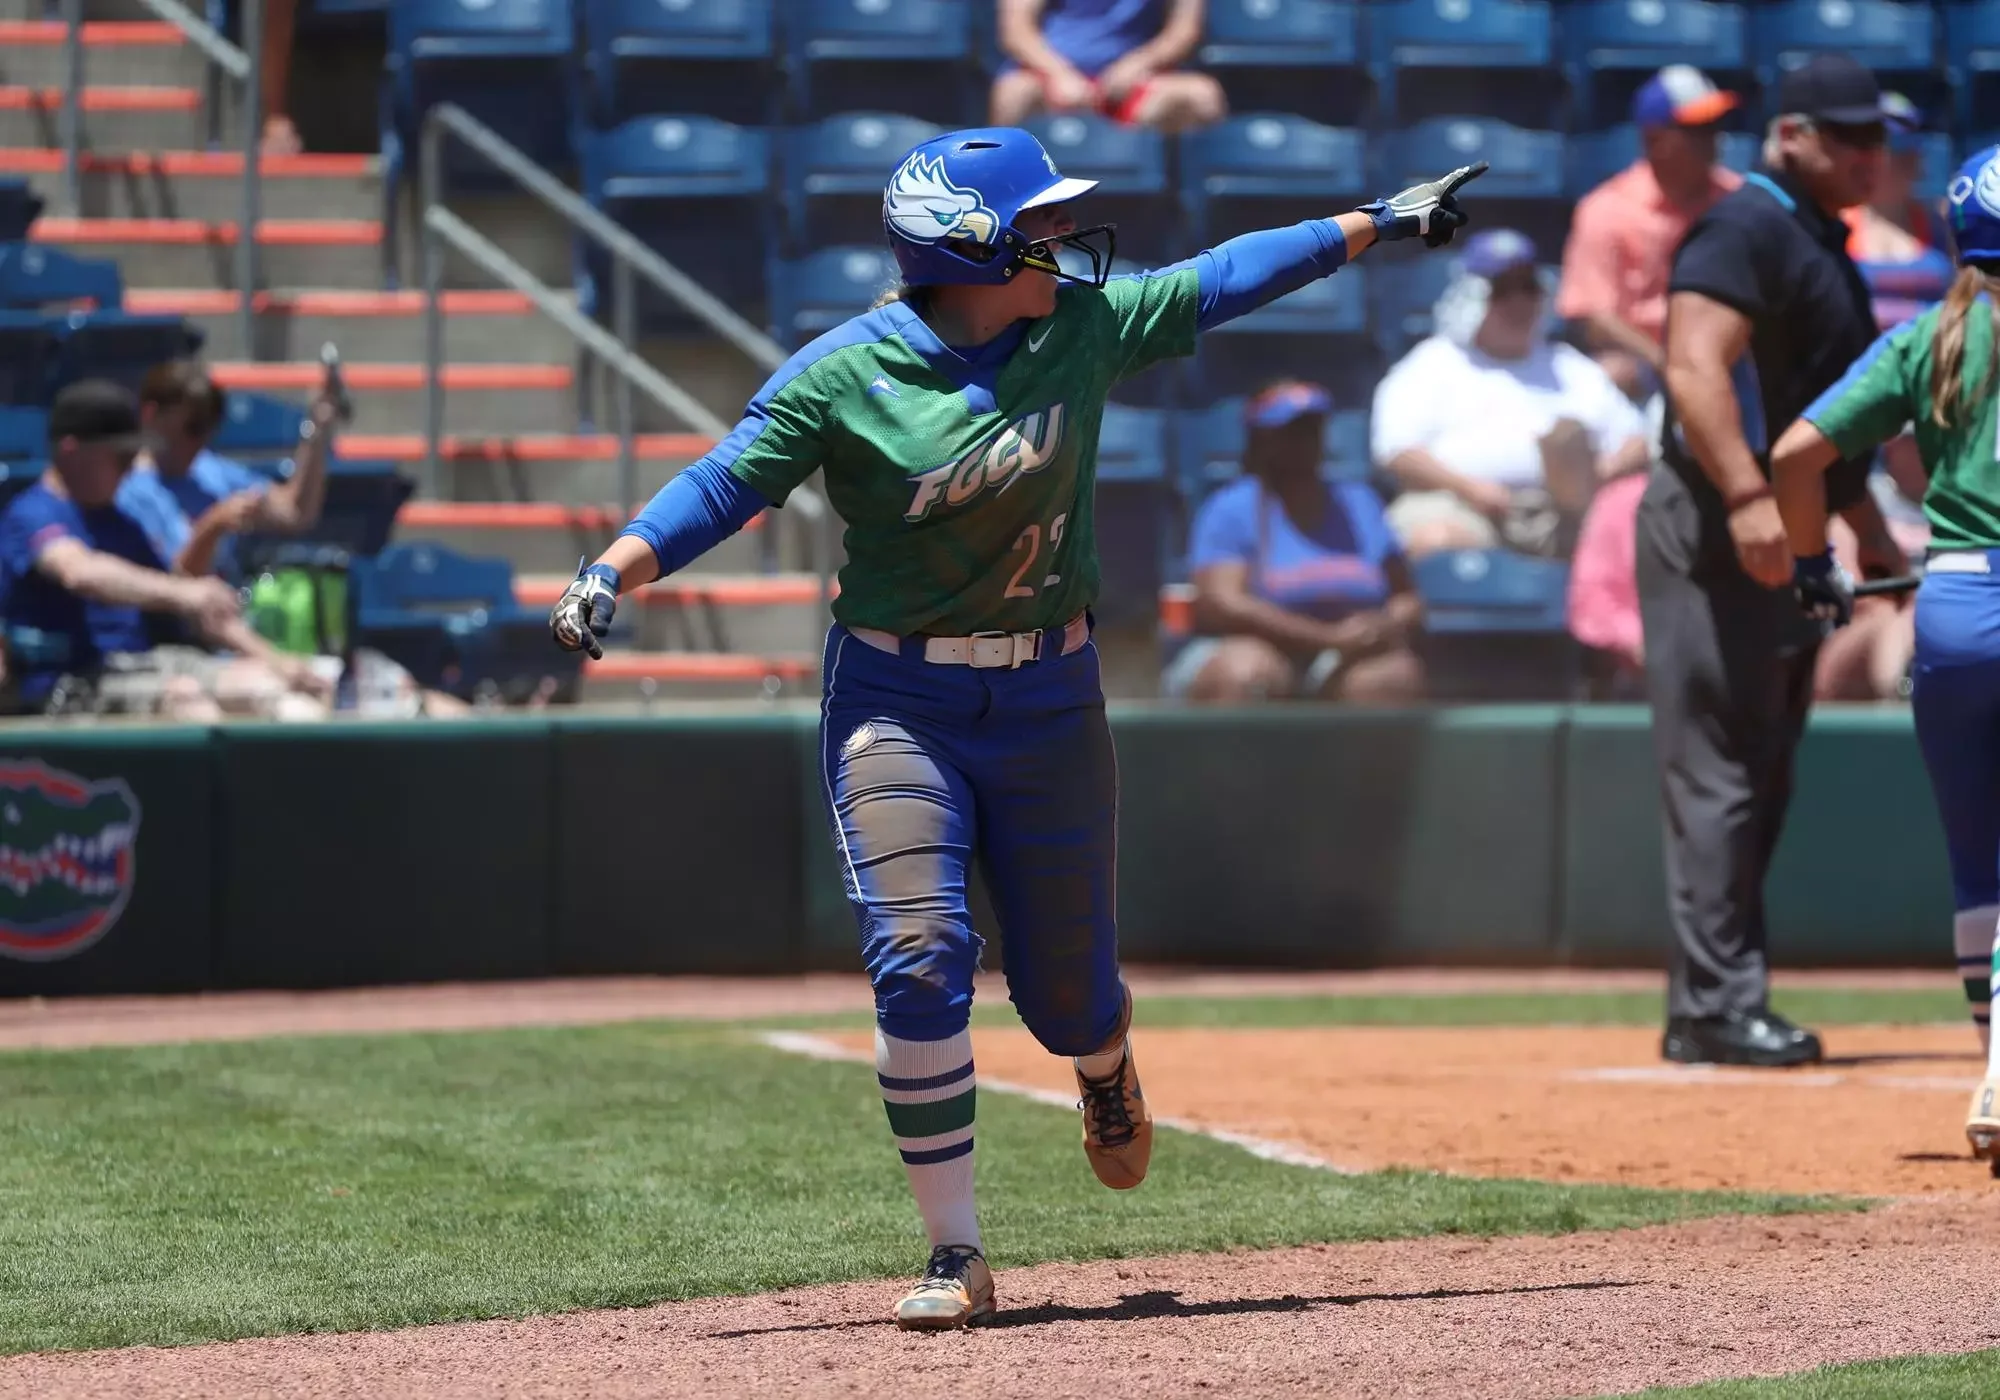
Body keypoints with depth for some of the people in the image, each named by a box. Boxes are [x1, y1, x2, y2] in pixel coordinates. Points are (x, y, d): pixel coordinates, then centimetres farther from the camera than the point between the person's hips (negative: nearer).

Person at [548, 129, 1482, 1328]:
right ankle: (958, 1259, -6)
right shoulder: (844, 375, -12)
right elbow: (724, 485, -15)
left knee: (1069, 992, 7)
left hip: (1051, 697, 3)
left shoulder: (1083, 330, -2)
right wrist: (612, 574, -30)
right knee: (921, 960, -16)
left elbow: (1217, 281, 6)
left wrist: (1380, 223, 9)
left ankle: (1105, 1068, 48)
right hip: (897, 701, -3)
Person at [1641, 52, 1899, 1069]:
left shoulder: (1821, 247, 21)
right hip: (1717, 528, -10)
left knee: (1759, 782, 11)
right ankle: (1718, 1007, -11)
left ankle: (1708, 1012, 15)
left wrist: (1870, 531, 25)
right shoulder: (1746, 230, -11)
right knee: (1720, 776, -10)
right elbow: (1695, 366, -24)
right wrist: (1747, 497, -34)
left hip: (1786, 541, 10)